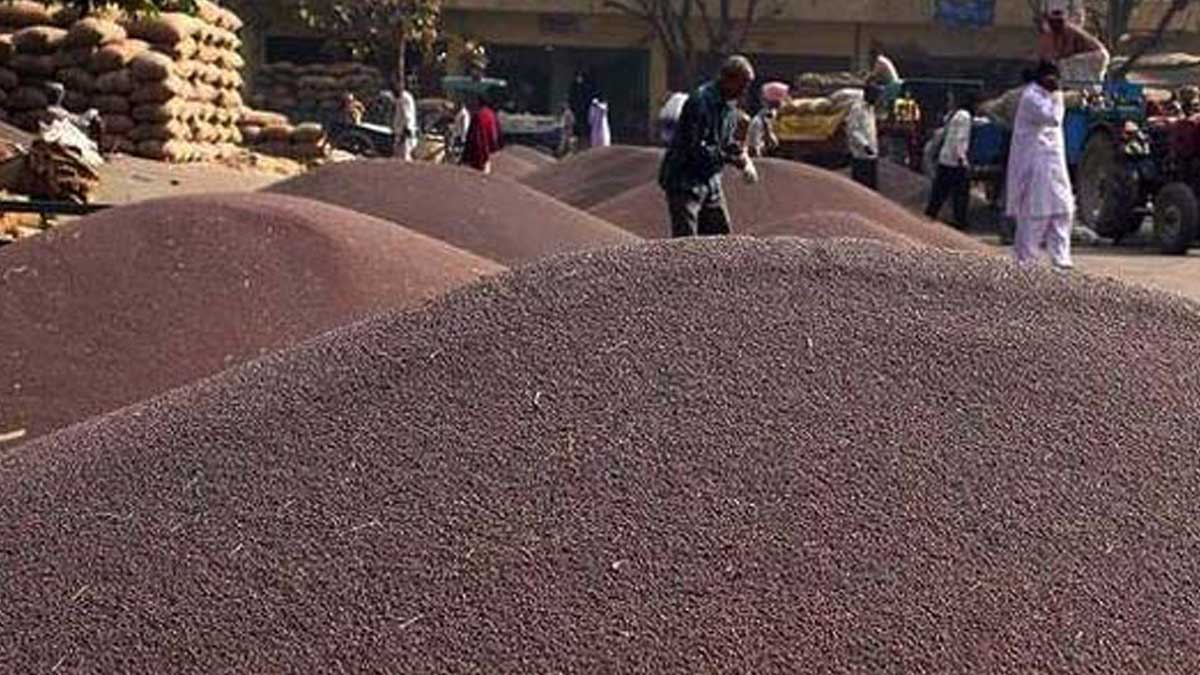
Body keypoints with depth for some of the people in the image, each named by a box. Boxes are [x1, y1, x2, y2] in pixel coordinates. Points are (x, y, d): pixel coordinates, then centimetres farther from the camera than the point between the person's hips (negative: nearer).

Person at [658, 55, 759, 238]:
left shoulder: (729, 104, 9)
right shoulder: (701, 101, -21)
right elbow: (696, 149, -26)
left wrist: (743, 157, 0)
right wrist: (735, 158, -22)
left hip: (709, 180, 9)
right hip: (684, 181, -9)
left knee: (721, 234, 10)